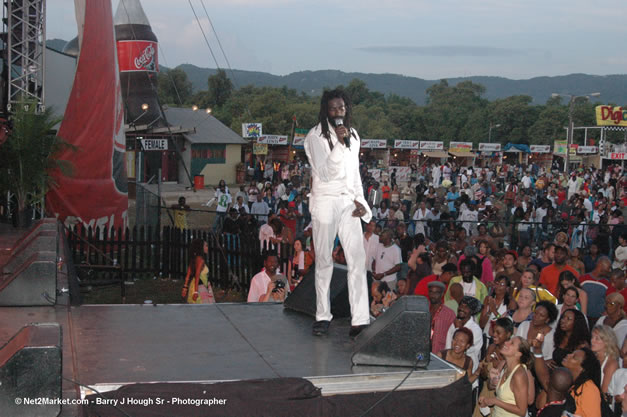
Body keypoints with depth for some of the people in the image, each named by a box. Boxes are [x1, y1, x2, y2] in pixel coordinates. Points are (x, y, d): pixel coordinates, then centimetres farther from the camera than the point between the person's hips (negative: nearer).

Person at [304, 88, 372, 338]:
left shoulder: (353, 135, 15)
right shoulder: (316, 136, -5)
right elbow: (324, 173, -14)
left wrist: (359, 200, 8)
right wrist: (339, 144, -22)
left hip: (348, 203, 5)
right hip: (325, 202, -5)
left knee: (358, 261, -5)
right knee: (324, 261, 3)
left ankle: (360, 321, -5)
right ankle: (322, 316, 15)